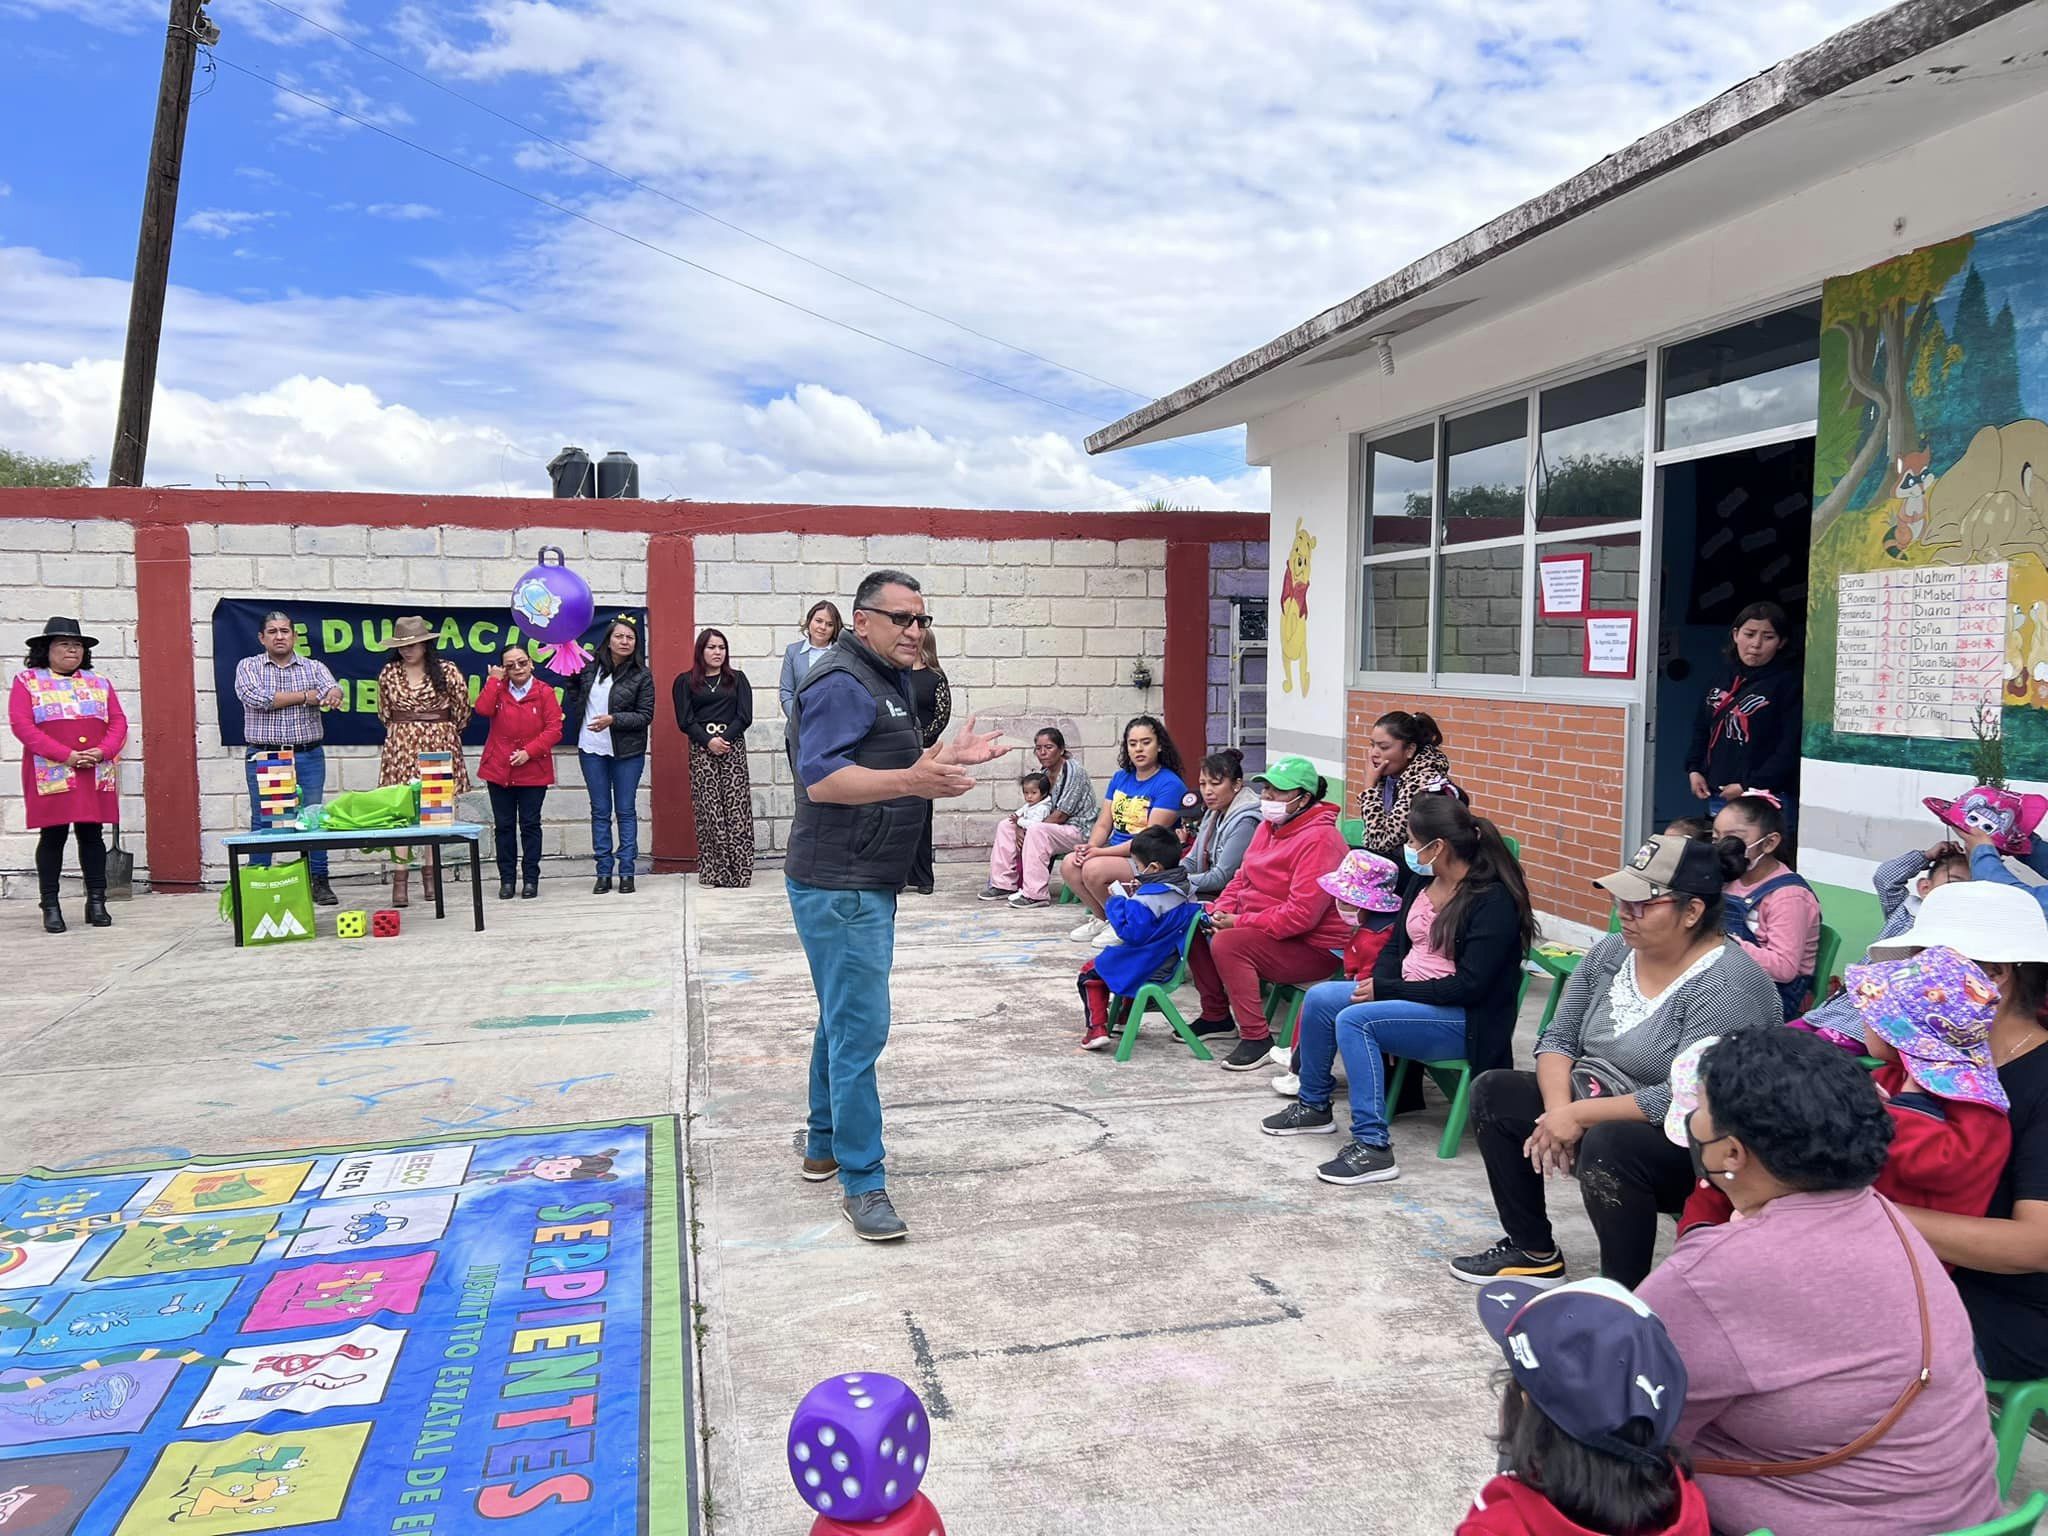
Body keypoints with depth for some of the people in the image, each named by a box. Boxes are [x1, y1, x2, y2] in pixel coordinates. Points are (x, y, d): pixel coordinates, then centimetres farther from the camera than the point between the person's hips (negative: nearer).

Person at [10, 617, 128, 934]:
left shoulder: (99, 683, 16)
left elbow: (118, 722, 9)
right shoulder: (27, 681, 4)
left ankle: (96, 902, 9)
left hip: (96, 775, 3)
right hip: (51, 775, -3)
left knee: (92, 834, 4)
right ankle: (50, 906, 6)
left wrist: (102, 752, -11)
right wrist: (66, 756, -16)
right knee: (52, 836, -1)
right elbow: (21, 724, -7)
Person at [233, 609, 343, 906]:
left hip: (308, 757, 1)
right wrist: (307, 696, -6)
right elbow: (258, 698, -11)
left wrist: (331, 695, -33)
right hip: (263, 757, -1)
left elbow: (334, 692, -8)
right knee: (262, 822, 2)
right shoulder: (248, 667, 7)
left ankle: (319, 882, 9)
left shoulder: (314, 668, 11)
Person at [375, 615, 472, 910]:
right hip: (400, 747, 1)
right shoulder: (389, 673, 6)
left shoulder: (447, 671, -2)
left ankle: (432, 877, 11)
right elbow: (384, 712, 18)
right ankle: (399, 880, -6)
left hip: (438, 745, -1)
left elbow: (461, 709, 5)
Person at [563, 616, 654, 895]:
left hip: (627, 752, -3)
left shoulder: (641, 675, -6)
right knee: (600, 811, 7)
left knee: (626, 811, 4)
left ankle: (626, 872, 10)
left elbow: (646, 715, -8)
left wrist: (613, 719, -19)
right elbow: (574, 690, 21)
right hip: (591, 750, 3)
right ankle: (604, 872, 12)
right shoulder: (590, 667, 4)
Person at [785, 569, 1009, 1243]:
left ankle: (824, 1145, 33)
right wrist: (912, 779, -37)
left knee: (844, 1019, 20)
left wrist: (946, 758, 12)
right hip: (841, 887, -11)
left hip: (866, 884, 11)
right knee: (860, 1029, -9)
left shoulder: (886, 682, 18)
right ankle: (862, 1183, -3)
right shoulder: (841, 683, -15)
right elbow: (821, 779, -26)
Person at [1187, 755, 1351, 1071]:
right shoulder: (1269, 826, 9)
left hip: (1313, 947, -10)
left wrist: (1240, 923, -22)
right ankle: (1216, 1015, 19)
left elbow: (1301, 915, -28)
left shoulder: (1318, 839, -22)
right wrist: (1221, 911, -4)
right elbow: (1243, 877, 16)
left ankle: (1257, 1039, -20)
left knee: (1228, 944, -29)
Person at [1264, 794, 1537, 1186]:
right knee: (1319, 998, -6)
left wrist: (1386, 990, -19)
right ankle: (1313, 1106, 13)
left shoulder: (1493, 900, -18)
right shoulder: (1424, 881, 6)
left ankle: (1372, 1146, -27)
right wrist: (1375, 984, -5)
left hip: (1463, 1021, -9)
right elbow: (1396, 943, 16)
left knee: (1354, 1019, -28)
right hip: (1408, 998, 9)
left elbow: (1469, 985, -22)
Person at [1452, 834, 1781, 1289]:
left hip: (1695, 1149, -8)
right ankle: (1533, 1252, 13)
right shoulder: (1611, 951, 1)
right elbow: (1559, 1039, 4)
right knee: (1494, 1092, 2)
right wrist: (1559, 1108, -15)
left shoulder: (1728, 984, -23)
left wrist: (1580, 1116, -25)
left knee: (1607, 1145, -36)